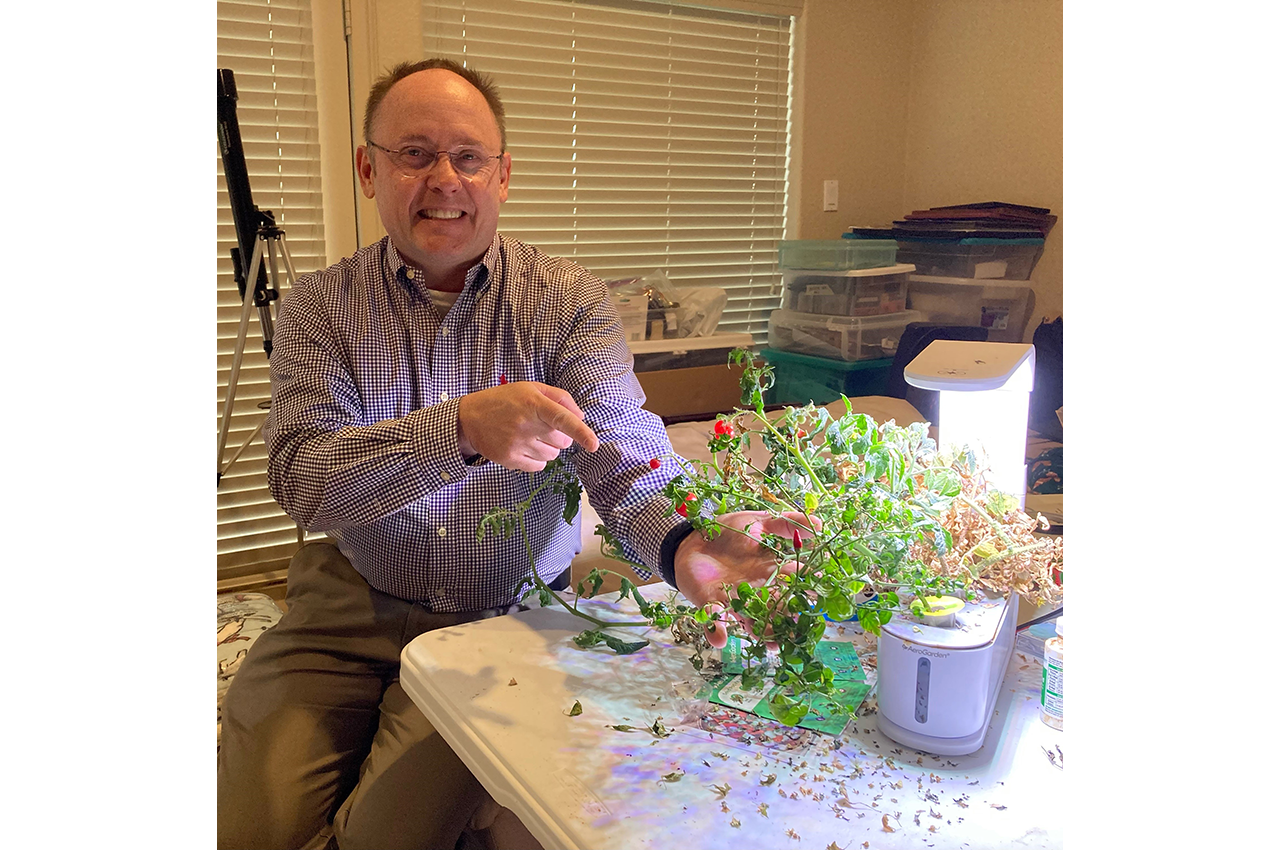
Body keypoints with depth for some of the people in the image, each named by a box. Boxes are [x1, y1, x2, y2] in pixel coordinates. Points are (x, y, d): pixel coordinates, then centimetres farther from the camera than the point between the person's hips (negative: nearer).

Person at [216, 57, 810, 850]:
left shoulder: (570, 300, -6)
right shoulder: (323, 306, -3)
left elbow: (621, 444, -20)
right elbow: (301, 476, -17)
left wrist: (681, 542, -44)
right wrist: (461, 428, -36)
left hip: (509, 615, -1)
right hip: (352, 606, 2)